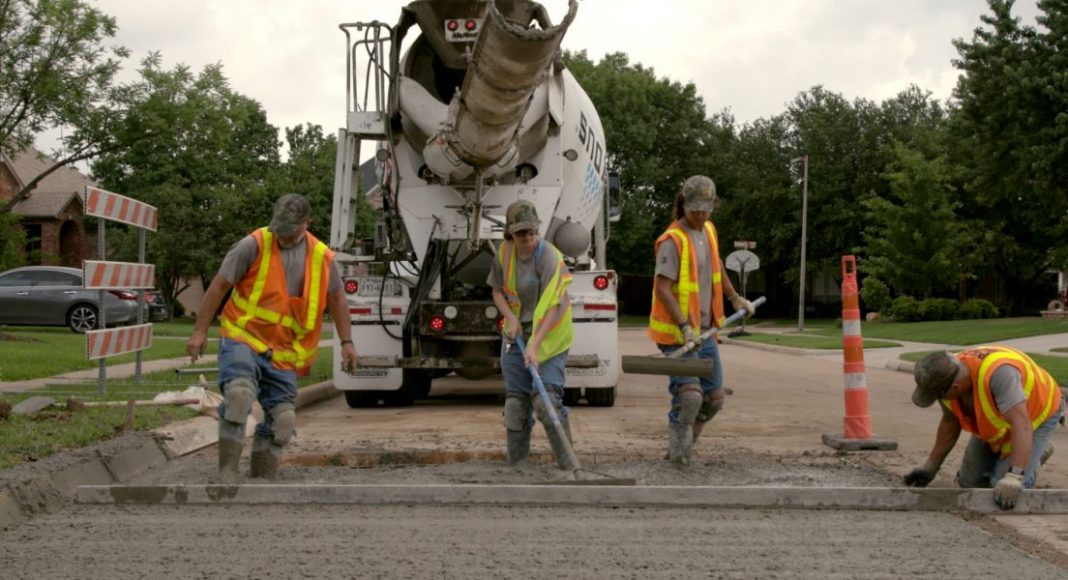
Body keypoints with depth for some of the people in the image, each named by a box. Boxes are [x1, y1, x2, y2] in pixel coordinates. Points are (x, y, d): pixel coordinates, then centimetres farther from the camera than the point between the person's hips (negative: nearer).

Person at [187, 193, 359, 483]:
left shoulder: (322, 258, 4)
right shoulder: (254, 245, -8)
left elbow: (336, 299, 18)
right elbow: (219, 286, -5)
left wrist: (346, 342, 15)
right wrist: (200, 331, -7)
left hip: (283, 353, 4)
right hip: (242, 339, -4)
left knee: (282, 420, 4)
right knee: (239, 394, -28)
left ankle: (261, 479, 19)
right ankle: (227, 472, -20)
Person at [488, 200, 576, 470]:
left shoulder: (550, 258, -20)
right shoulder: (505, 252, -1)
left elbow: (553, 308, -25)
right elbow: (498, 291, 11)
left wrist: (534, 346, -31)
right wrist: (510, 317, -8)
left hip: (549, 336, -6)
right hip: (516, 334, 6)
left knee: (546, 399, -16)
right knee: (515, 400, 7)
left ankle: (568, 465, -8)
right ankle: (515, 464, 16)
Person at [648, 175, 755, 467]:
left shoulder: (709, 231, 11)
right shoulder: (673, 240, -16)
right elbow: (662, 288, -23)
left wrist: (736, 298, 34)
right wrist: (684, 327, -29)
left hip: (704, 331, 9)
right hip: (677, 333, -8)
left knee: (713, 398, 10)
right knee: (689, 395, -17)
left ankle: (682, 447, 23)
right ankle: (678, 450, 1)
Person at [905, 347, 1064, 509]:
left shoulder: (998, 372, -44)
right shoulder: (946, 376, -21)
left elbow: (1021, 424, -50)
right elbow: (950, 421, -3)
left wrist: (1014, 477, -58)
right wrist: (929, 467, -3)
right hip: (994, 424, 6)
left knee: (1006, 492, -18)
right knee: (970, 482, 6)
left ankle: (1036, 453, 10)